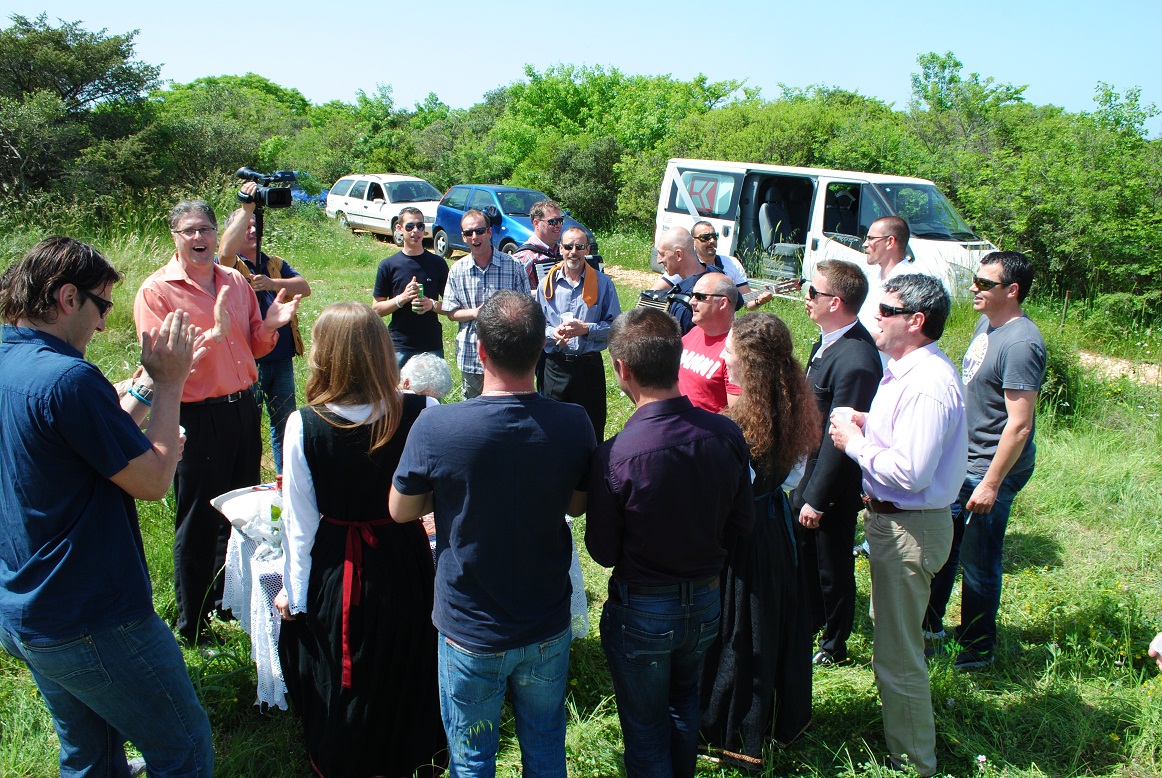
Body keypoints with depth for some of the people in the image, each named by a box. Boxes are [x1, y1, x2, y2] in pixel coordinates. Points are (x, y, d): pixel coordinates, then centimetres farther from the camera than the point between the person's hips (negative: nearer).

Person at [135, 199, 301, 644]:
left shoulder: (236, 281, 8)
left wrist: (270, 325, -4)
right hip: (196, 417, -6)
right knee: (199, 523, 4)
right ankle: (191, 624, 20)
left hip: (243, 407, 6)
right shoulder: (156, 291, -9)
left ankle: (228, 600, 37)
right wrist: (215, 334, -25)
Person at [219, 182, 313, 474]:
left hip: (281, 358, 6)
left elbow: (304, 287, -1)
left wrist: (273, 283, -19)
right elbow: (226, 251, -27)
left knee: (286, 422, 16)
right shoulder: (231, 266, -2)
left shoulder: (275, 264, 14)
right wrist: (246, 208, -25)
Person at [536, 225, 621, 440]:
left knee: (593, 428, 5)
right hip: (555, 365, 2)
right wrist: (553, 333, -14)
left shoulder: (602, 283, 0)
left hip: (589, 365, -2)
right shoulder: (548, 283, 6)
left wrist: (586, 329, -17)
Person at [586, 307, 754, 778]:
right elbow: (741, 523, -2)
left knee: (646, 728, 19)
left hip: (642, 611, -5)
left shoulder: (613, 456, -30)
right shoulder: (727, 435, -17)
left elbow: (603, 553, -15)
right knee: (684, 703, 32)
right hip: (707, 600, 5)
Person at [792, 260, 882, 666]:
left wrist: (817, 499, -20)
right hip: (812, 468, 9)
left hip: (835, 483, -9)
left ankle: (834, 646, 34)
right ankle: (808, 625, 47)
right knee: (804, 553, 24)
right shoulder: (828, 341, -1)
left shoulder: (855, 361, -30)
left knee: (832, 566, 12)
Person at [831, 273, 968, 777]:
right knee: (890, 634, 27)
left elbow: (910, 471, -31)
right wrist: (866, 426, 2)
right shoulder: (906, 369, 8)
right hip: (891, 518, 11)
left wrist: (855, 443, -18)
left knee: (898, 657, 4)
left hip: (910, 527, -11)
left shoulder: (928, 384, -26)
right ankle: (900, 736, 47)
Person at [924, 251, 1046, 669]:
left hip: (991, 469, -9)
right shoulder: (986, 324, 6)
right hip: (960, 460, 9)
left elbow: (1019, 424, -24)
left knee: (978, 561, 5)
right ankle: (929, 625, 36)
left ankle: (977, 649, 24)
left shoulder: (1020, 343, -23)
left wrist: (991, 483, -23)